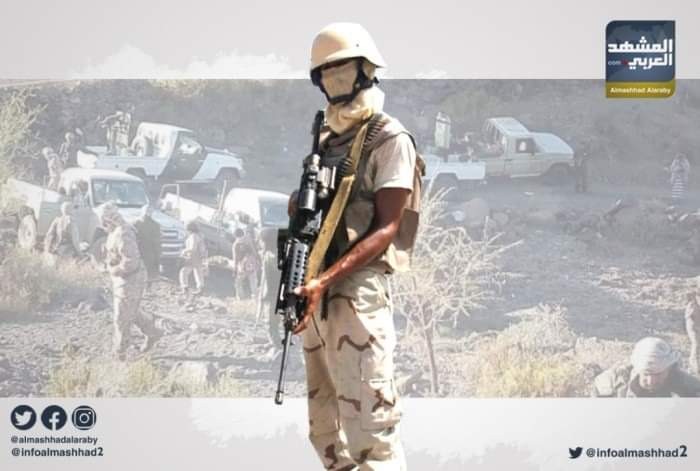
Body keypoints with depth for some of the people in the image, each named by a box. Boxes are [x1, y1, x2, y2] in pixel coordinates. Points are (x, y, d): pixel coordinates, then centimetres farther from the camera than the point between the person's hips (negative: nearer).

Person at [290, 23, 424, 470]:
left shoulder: (390, 139, -4)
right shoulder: (326, 142, 18)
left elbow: (386, 230, -11)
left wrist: (324, 281, -21)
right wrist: (298, 208, -1)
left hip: (355, 294, -8)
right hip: (315, 294, 8)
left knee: (369, 425, -12)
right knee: (325, 428, 13)